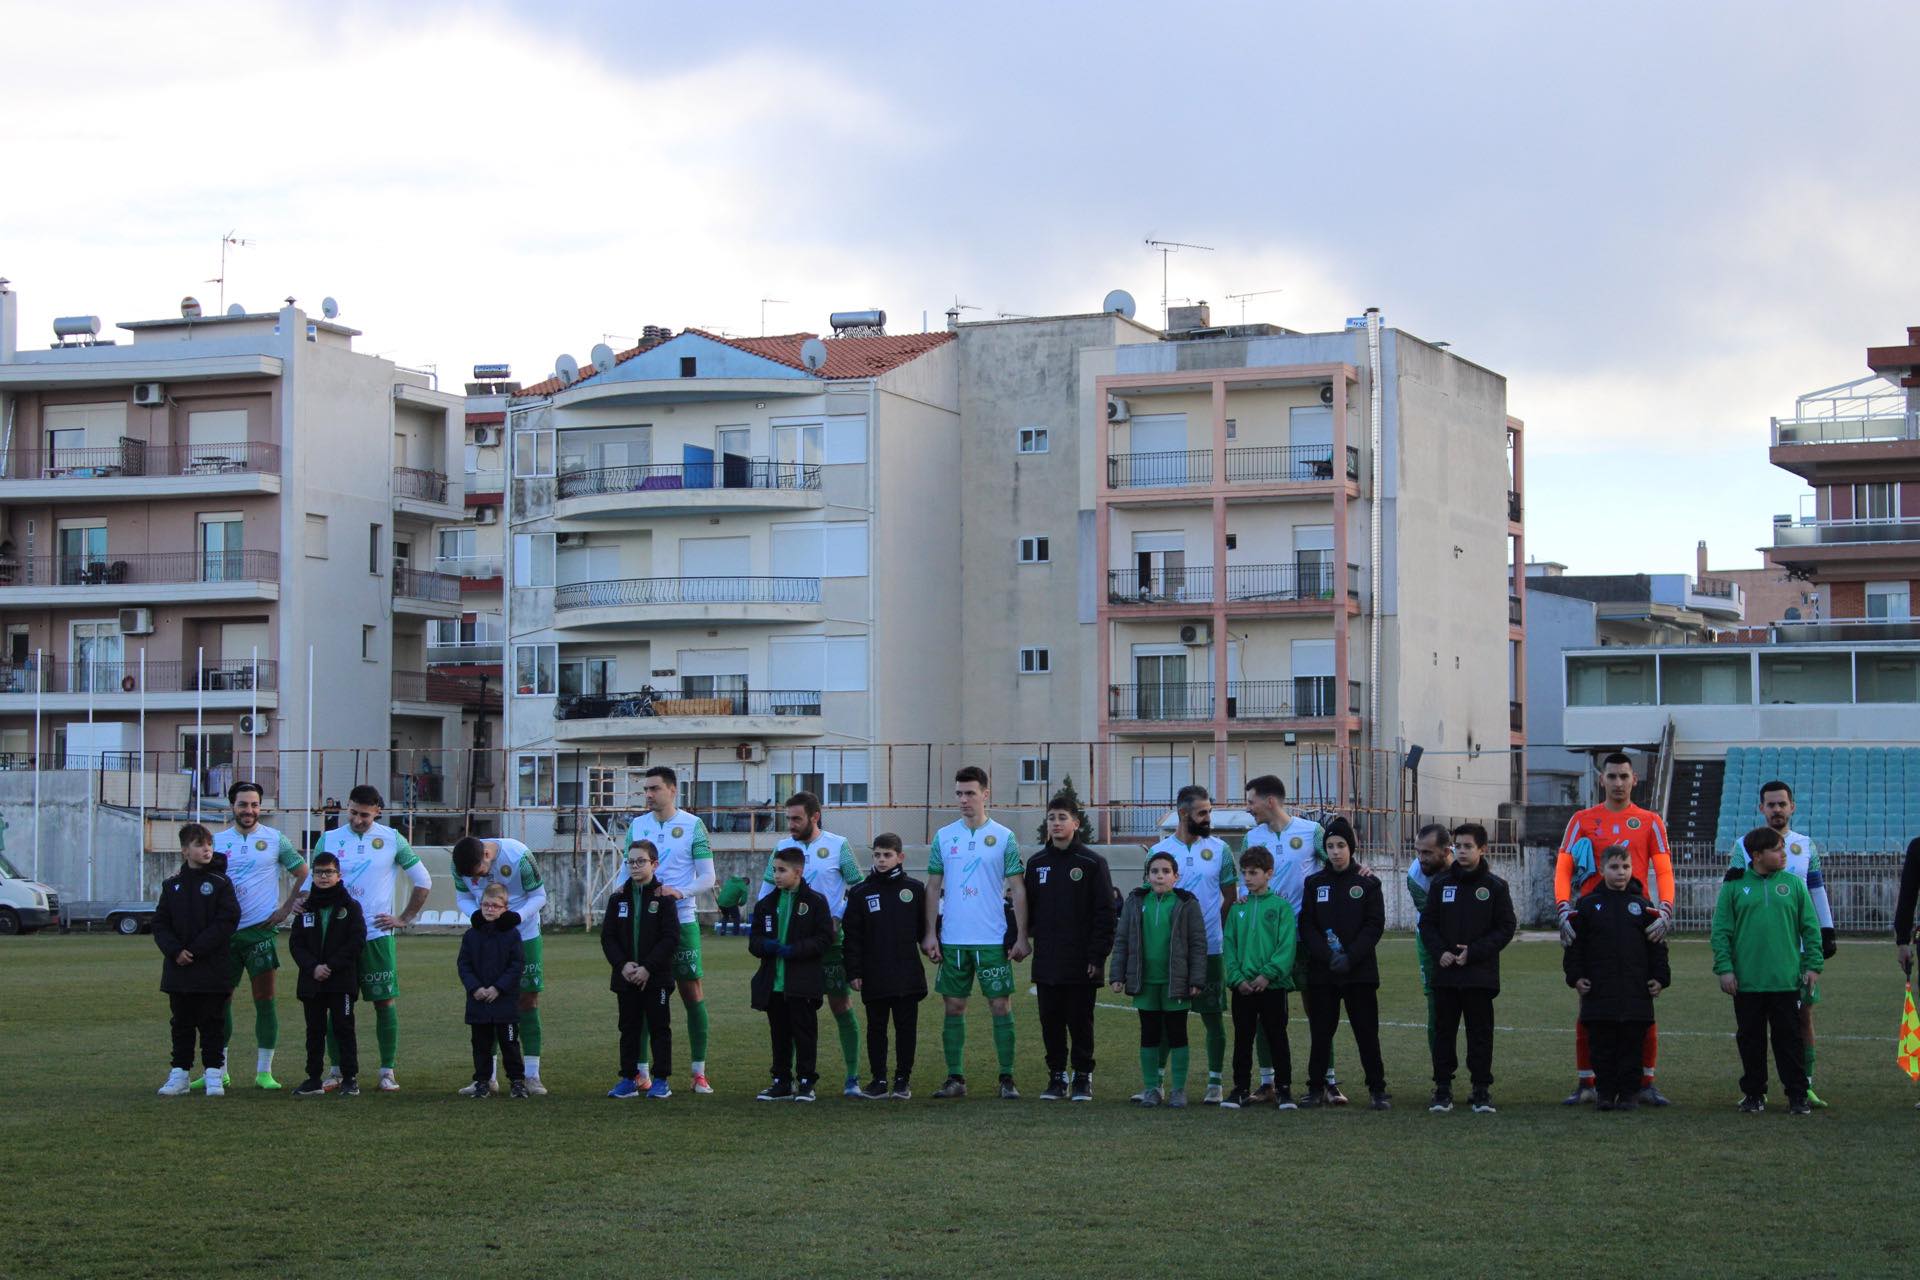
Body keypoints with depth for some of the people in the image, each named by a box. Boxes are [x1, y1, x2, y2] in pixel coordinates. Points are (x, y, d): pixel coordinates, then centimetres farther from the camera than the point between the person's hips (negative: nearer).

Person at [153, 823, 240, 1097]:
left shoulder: (220, 883, -1)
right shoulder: (173, 885, 9)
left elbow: (227, 921, -10)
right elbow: (160, 923, 6)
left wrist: (195, 950, -14)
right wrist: (175, 951, -11)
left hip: (212, 970, -3)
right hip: (178, 969, 3)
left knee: (212, 1023, 2)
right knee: (182, 1024, 9)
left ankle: (213, 1074, 7)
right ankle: (179, 1074, 15)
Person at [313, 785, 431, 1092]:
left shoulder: (392, 840, 2)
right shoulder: (329, 839, 6)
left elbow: (423, 881, 8)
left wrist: (405, 919, 3)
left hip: (377, 935, -1)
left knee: (385, 1001, -1)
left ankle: (387, 1072, 5)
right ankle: (336, 1070, 10)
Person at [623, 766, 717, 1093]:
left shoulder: (692, 826, -2)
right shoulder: (636, 826, 9)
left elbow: (707, 877, -4)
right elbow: (627, 870, 14)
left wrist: (681, 892, -20)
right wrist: (619, 888, -8)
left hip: (681, 920, -3)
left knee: (692, 993, -1)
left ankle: (699, 1072, 5)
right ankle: (640, 1071, 11)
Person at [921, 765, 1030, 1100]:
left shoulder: (1003, 837, 0)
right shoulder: (943, 836, 6)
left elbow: (1017, 890, 1)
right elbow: (933, 887, 9)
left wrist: (1021, 937, -4)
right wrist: (930, 934, 2)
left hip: (993, 940, -2)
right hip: (952, 940, 2)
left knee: (1001, 1006, -1)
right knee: (954, 1008, 5)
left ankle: (1007, 1078, 5)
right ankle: (955, 1078, 12)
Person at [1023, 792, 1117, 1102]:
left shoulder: (1092, 863, -2)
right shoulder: (1037, 863, 10)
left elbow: (1105, 913, -5)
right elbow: (1027, 910, 13)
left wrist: (1098, 956, -10)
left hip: (1081, 961, -4)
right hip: (1047, 962, 4)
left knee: (1080, 1020, 2)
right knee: (1051, 1021, 6)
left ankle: (1083, 1077, 11)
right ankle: (1057, 1076, 14)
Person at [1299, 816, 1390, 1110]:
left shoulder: (1368, 884, 3)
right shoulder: (1314, 883, 7)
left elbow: (1375, 925, -3)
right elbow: (1307, 925, 1)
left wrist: (1350, 957, -15)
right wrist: (1329, 956, -13)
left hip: (1360, 972, -2)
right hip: (1321, 973, 2)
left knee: (1367, 1032, -1)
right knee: (1321, 1032, 6)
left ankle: (1378, 1089, 5)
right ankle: (1316, 1088, 13)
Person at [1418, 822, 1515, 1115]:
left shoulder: (1495, 886, 0)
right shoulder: (1441, 884, 7)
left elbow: (1505, 928, -2)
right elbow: (1427, 924, 9)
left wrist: (1474, 952, -12)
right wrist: (1440, 951, -9)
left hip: (1480, 973, -2)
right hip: (1445, 972, 2)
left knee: (1481, 1032, 3)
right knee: (1443, 1030, 4)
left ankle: (1482, 1088, 9)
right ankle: (1443, 1088, 10)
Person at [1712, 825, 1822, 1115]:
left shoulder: (1794, 884, 4)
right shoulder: (1734, 886, 1)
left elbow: (1811, 928, 6)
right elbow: (1721, 931, 1)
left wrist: (1813, 965, 1)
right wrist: (1724, 968, -6)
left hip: (1786, 981, 0)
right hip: (1746, 982, 0)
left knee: (1788, 1038, 3)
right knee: (1750, 1039, 9)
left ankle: (1797, 1094, 10)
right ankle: (1753, 1093, 19)